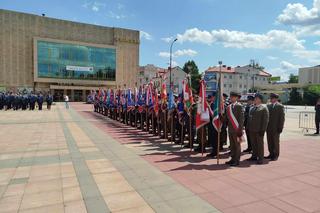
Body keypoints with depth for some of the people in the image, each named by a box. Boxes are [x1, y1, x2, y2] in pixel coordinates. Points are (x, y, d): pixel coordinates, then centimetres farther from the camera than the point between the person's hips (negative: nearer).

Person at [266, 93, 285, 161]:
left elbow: (282, 118, -8)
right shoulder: (268, 106, 11)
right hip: (269, 127, 5)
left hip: (276, 128, -5)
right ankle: (271, 154, 21)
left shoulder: (280, 106, -5)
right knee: (269, 141, 10)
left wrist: (280, 127, -13)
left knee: (276, 142, 4)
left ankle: (276, 155, 14)